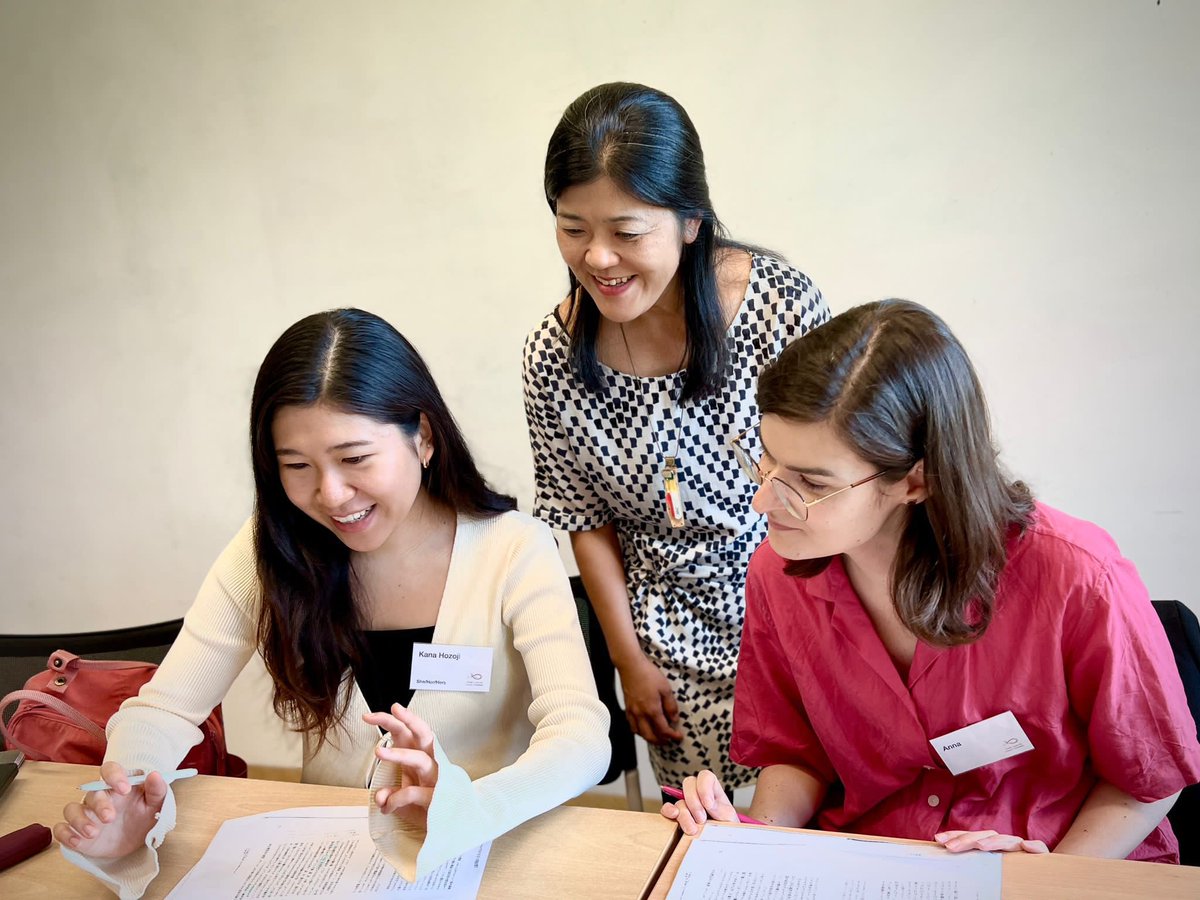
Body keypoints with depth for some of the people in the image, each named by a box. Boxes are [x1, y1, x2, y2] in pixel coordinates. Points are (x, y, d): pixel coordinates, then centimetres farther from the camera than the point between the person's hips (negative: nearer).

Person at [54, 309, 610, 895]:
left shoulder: (515, 553, -13)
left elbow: (582, 740, -21)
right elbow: (162, 710, -4)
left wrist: (465, 812, -40)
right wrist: (127, 809, -26)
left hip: (484, 851, -1)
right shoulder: (269, 552, -5)